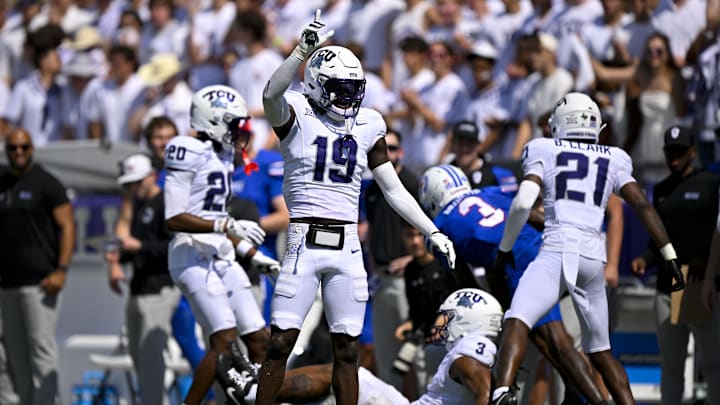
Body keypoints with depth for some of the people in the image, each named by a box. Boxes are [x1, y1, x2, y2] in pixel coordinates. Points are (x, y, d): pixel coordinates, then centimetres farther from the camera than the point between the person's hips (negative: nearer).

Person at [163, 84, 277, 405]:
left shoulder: (222, 156, 16)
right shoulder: (190, 153, -12)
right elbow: (174, 219, -19)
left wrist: (253, 254, 21)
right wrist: (228, 226, -24)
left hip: (221, 257, 9)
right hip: (194, 255, -9)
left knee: (259, 339, 6)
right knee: (225, 341, -17)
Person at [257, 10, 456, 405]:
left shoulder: (367, 127, 10)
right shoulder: (297, 117, -2)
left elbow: (394, 190, 15)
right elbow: (272, 94, -27)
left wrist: (433, 232, 10)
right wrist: (303, 50, -38)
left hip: (347, 247, 4)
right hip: (304, 242, -4)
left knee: (346, 348, 6)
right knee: (281, 342, -5)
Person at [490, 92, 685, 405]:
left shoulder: (544, 151, 11)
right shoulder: (613, 160, 20)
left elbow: (523, 202, -2)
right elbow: (643, 206, 9)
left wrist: (505, 248, 9)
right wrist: (670, 256, 8)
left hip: (557, 252, -4)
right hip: (594, 258, 4)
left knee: (516, 321, -19)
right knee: (599, 350, 19)